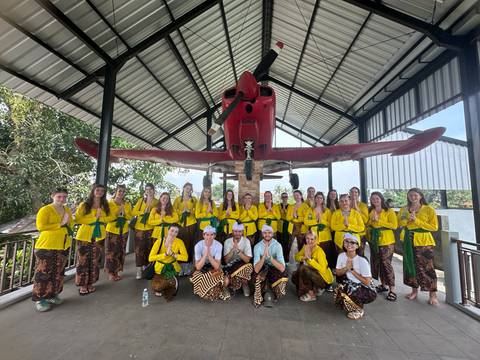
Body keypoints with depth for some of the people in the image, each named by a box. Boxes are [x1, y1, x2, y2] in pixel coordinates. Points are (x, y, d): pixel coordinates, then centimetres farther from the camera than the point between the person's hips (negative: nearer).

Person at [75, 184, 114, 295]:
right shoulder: (84, 205, -2)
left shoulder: (105, 206, 8)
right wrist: (94, 218, -16)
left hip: (99, 237, 3)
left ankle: (90, 283, 22)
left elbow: (112, 217, 3)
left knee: (95, 261, 9)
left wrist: (100, 218, -11)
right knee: (83, 261, 2)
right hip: (85, 236, -3)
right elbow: (77, 219, -10)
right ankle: (82, 285, 15)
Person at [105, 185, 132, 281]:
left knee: (120, 252, 10)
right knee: (111, 252, 0)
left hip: (123, 231, 4)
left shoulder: (127, 204, 5)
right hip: (112, 230, -3)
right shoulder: (109, 203, -5)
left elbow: (130, 217, 1)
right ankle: (110, 272, 15)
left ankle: (116, 272, 24)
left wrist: (124, 212, -15)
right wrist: (118, 211, -20)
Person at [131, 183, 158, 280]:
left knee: (148, 248, 8)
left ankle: (146, 267, 24)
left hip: (150, 228, 0)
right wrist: (143, 212, -14)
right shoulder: (141, 200, 3)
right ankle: (139, 270, 9)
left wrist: (150, 213, -18)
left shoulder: (157, 201, 2)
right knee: (139, 248, 1)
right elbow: (134, 212, -1)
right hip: (140, 227, 0)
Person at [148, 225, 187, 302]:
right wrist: (165, 254, -30)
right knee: (157, 287, -20)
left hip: (172, 267, 0)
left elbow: (185, 257, -21)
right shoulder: (159, 241, -18)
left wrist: (172, 254, -28)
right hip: (160, 268, 0)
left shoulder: (179, 242, -16)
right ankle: (159, 289, 18)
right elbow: (150, 258, -23)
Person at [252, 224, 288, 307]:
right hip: (262, 269, -1)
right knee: (257, 277, -32)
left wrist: (269, 256, -41)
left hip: (274, 269, 1)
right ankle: (267, 294, -3)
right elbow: (256, 269, -28)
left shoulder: (277, 245, -19)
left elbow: (282, 268, -29)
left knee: (284, 277, -29)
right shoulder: (257, 246, -19)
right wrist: (264, 256, -42)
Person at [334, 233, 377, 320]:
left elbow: (367, 282, -18)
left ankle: (359, 310, 3)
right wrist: (346, 268, -17)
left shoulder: (362, 261, -24)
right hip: (350, 285, 6)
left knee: (345, 294, -29)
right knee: (337, 292, -19)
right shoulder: (341, 256, -8)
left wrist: (352, 270, -21)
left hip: (366, 289, -5)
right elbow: (338, 273, 2)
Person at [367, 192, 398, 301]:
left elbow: (394, 225, -14)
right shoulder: (370, 211, 9)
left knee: (386, 263, -6)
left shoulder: (389, 211, -4)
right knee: (376, 263, 12)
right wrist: (371, 220, -8)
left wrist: (378, 220, -17)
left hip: (386, 241, -5)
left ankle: (392, 289, 6)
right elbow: (367, 224, 12)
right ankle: (383, 285, 28)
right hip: (373, 241, 5)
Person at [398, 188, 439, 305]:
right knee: (411, 265, 9)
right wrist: (408, 218, -13)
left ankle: (432, 294, 10)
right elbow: (399, 223, 4)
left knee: (426, 267, -3)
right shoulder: (404, 209, 7)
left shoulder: (429, 209, -2)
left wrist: (417, 221, -16)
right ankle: (414, 290, 23)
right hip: (409, 241, 3)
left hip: (424, 241, -3)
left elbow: (434, 227, -6)